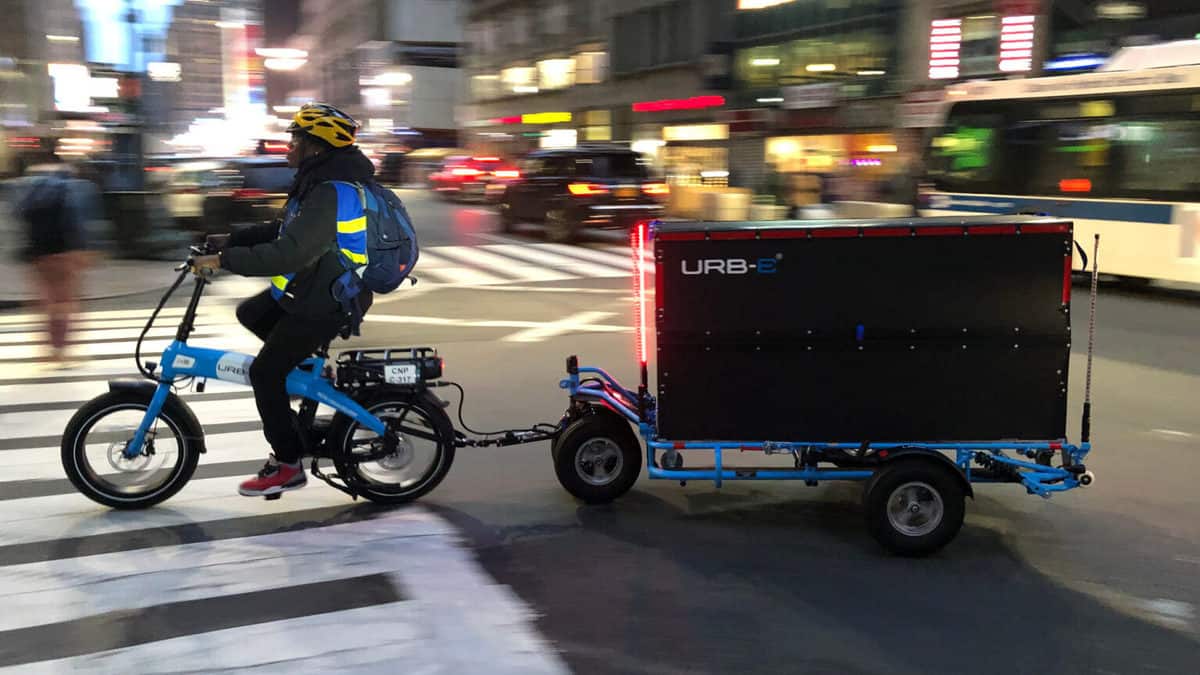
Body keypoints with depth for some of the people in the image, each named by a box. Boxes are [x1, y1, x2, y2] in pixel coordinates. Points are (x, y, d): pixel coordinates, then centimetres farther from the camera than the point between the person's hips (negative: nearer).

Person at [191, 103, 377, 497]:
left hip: (323, 305, -10)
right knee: (250, 314, 22)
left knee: (265, 373, -5)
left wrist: (224, 260, -27)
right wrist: (230, 240, 11)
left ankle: (287, 465, 4)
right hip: (314, 287, 10)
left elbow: (288, 254, -34)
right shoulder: (322, 181, 8)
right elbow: (285, 231, 17)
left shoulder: (330, 195, -26)